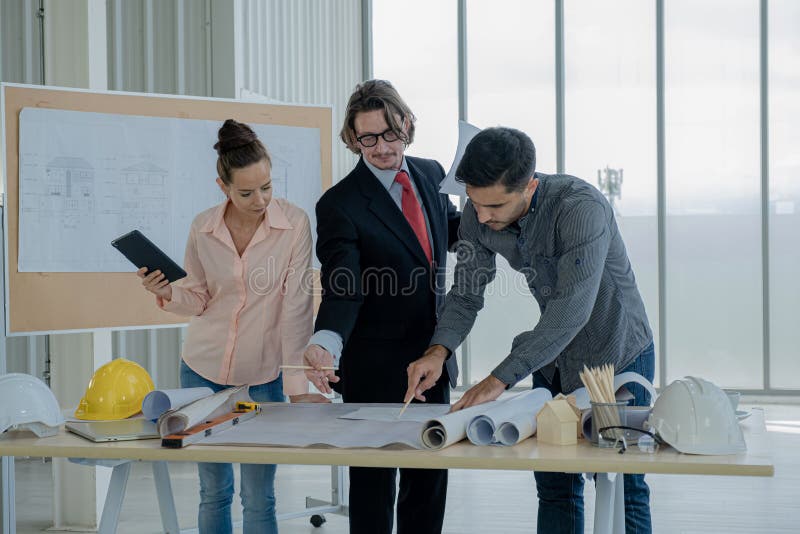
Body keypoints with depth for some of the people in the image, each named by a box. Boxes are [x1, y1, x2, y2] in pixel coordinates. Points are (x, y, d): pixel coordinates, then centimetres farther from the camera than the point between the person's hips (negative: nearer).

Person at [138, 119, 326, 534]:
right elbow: (198, 300, 8)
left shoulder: (294, 224, -11)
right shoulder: (203, 228, -3)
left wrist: (297, 385, -17)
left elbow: (296, 306, -12)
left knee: (258, 498, 0)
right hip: (203, 370, 3)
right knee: (213, 492, 11)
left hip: (264, 376, -2)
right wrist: (167, 293, -14)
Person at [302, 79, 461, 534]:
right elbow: (342, 290, -24)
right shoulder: (340, 205, -16)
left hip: (433, 357, 6)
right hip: (376, 368, -6)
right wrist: (326, 343, -44)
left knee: (430, 477, 15)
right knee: (374, 481, 4)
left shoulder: (430, 174, 3)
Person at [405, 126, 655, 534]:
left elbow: (572, 309, -38)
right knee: (554, 485, 12)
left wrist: (500, 379, -40)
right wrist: (438, 350, -25)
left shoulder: (581, 207, -33)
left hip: (616, 354, -6)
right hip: (554, 359, 6)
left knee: (622, 490, 4)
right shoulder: (478, 214, -13)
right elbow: (465, 293, -4)